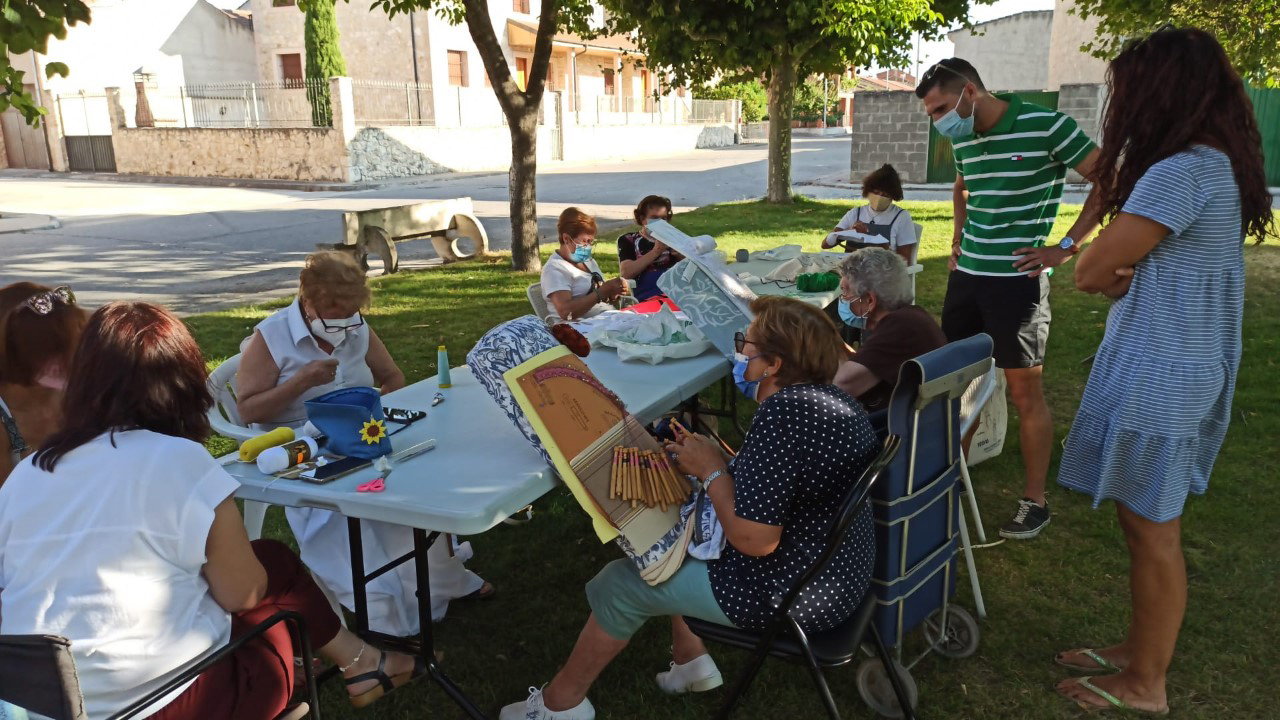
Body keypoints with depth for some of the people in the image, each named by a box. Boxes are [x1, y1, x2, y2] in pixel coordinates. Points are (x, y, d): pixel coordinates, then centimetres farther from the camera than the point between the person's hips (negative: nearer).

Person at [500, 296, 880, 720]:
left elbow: (753, 539, -30)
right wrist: (713, 461, -1)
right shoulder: (826, 395, 3)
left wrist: (711, 471, -16)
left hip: (792, 589, -10)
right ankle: (690, 660, 31)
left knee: (619, 584, 5)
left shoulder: (782, 414, -28)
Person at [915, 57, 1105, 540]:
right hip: (966, 276, 7)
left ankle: (1034, 501, 16)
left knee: (1025, 392, 2)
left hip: (1018, 280, -6)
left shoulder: (1045, 126, -13)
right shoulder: (962, 139, 8)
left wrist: (1067, 247, -13)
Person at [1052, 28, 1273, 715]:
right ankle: (1140, 649, 35)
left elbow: (1090, 272, -17)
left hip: (1158, 378, -9)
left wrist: (1123, 271, 1)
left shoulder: (1180, 174, -22)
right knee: (1147, 525, 19)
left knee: (1152, 532, 4)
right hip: (1177, 369, 9)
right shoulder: (1215, 166, 10)